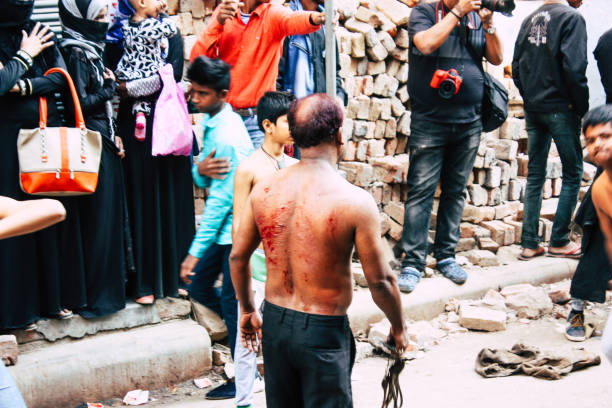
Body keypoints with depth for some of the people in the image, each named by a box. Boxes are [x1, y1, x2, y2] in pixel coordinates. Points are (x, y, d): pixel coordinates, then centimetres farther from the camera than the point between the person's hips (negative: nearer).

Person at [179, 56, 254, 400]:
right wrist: (200, 170, -15)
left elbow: (221, 198, -23)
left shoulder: (227, 137, -23)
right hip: (224, 227, 9)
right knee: (199, 288, 15)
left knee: (233, 303, 3)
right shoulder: (212, 122, 5)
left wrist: (196, 251, -20)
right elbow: (201, 180, 11)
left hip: (237, 229, -9)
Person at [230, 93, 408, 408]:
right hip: (324, 332, -4)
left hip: (274, 323, 5)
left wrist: (247, 310, 20)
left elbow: (237, 257, 5)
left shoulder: (264, 190, -5)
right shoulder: (355, 201, -19)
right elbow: (379, 280, -12)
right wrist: (399, 328, 5)